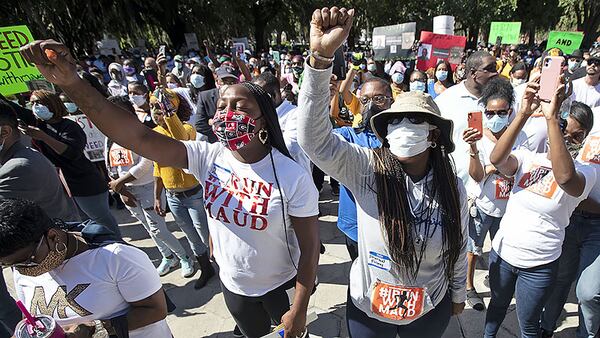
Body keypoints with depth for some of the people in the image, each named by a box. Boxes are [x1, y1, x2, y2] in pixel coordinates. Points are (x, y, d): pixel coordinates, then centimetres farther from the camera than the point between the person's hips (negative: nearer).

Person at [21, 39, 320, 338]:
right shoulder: (207, 157, -16)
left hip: (281, 287, -3)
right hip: (232, 283, 4)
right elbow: (138, 137, -27)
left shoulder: (293, 177, -26)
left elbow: (310, 247, -18)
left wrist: (299, 310, -13)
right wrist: (71, 82, -37)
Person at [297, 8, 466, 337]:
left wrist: (458, 293, 13)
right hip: (367, 308, -1)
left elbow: (458, 246, 1)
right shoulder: (365, 169, -23)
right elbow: (314, 137, -38)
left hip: (431, 308, 2)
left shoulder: (453, 188, -13)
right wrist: (321, 57, -48)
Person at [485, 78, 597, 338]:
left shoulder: (585, 172, -10)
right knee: (497, 307, 25)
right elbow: (496, 159, -26)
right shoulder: (527, 157, -3)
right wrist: (523, 113, -33)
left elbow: (564, 176, -36)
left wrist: (551, 117, -38)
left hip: (539, 266, -2)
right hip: (502, 252, 2)